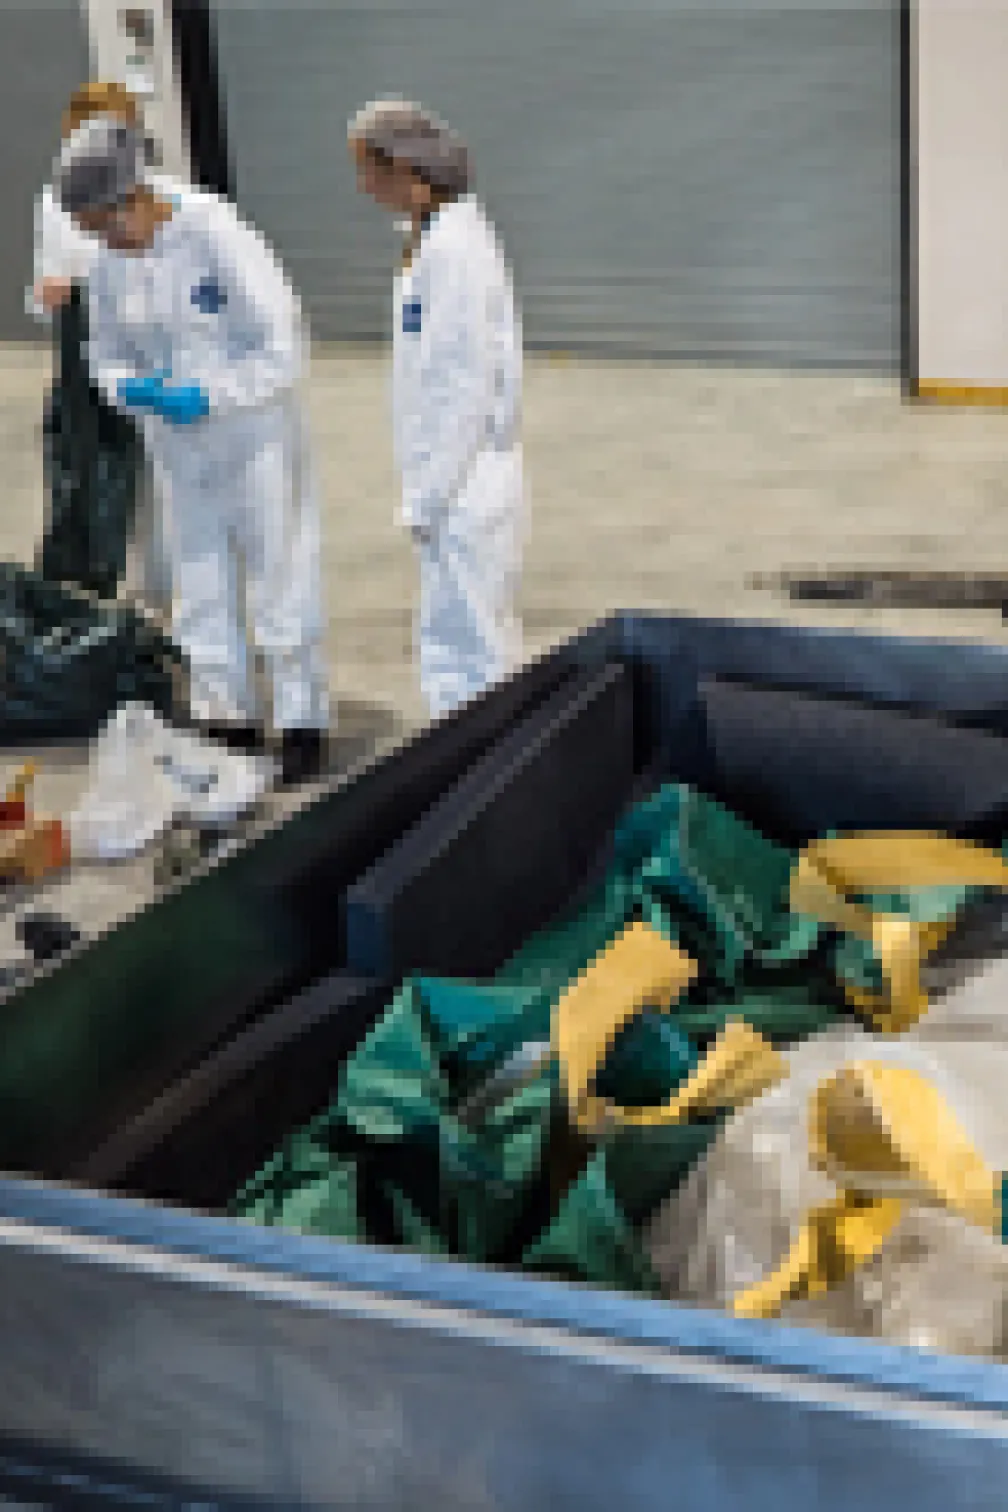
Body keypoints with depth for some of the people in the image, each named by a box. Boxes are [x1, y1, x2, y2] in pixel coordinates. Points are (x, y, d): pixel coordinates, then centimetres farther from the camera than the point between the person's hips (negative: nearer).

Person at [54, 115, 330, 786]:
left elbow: (282, 340, -19)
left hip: (256, 435, -6)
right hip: (181, 450, 6)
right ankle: (229, 718, 27)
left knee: (280, 579, 2)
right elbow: (107, 352, 11)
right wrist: (130, 387, -12)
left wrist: (212, 396, -27)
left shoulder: (216, 235, -20)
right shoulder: (109, 265, -2)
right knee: (199, 585, 12)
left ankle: (303, 723, 15)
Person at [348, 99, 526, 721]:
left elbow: (468, 387, -21)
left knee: (465, 659, -2)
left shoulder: (455, 249, -19)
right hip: (454, 484, 10)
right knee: (483, 651, 18)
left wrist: (426, 497, -16)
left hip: (464, 489, -10)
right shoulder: (434, 238, 9)